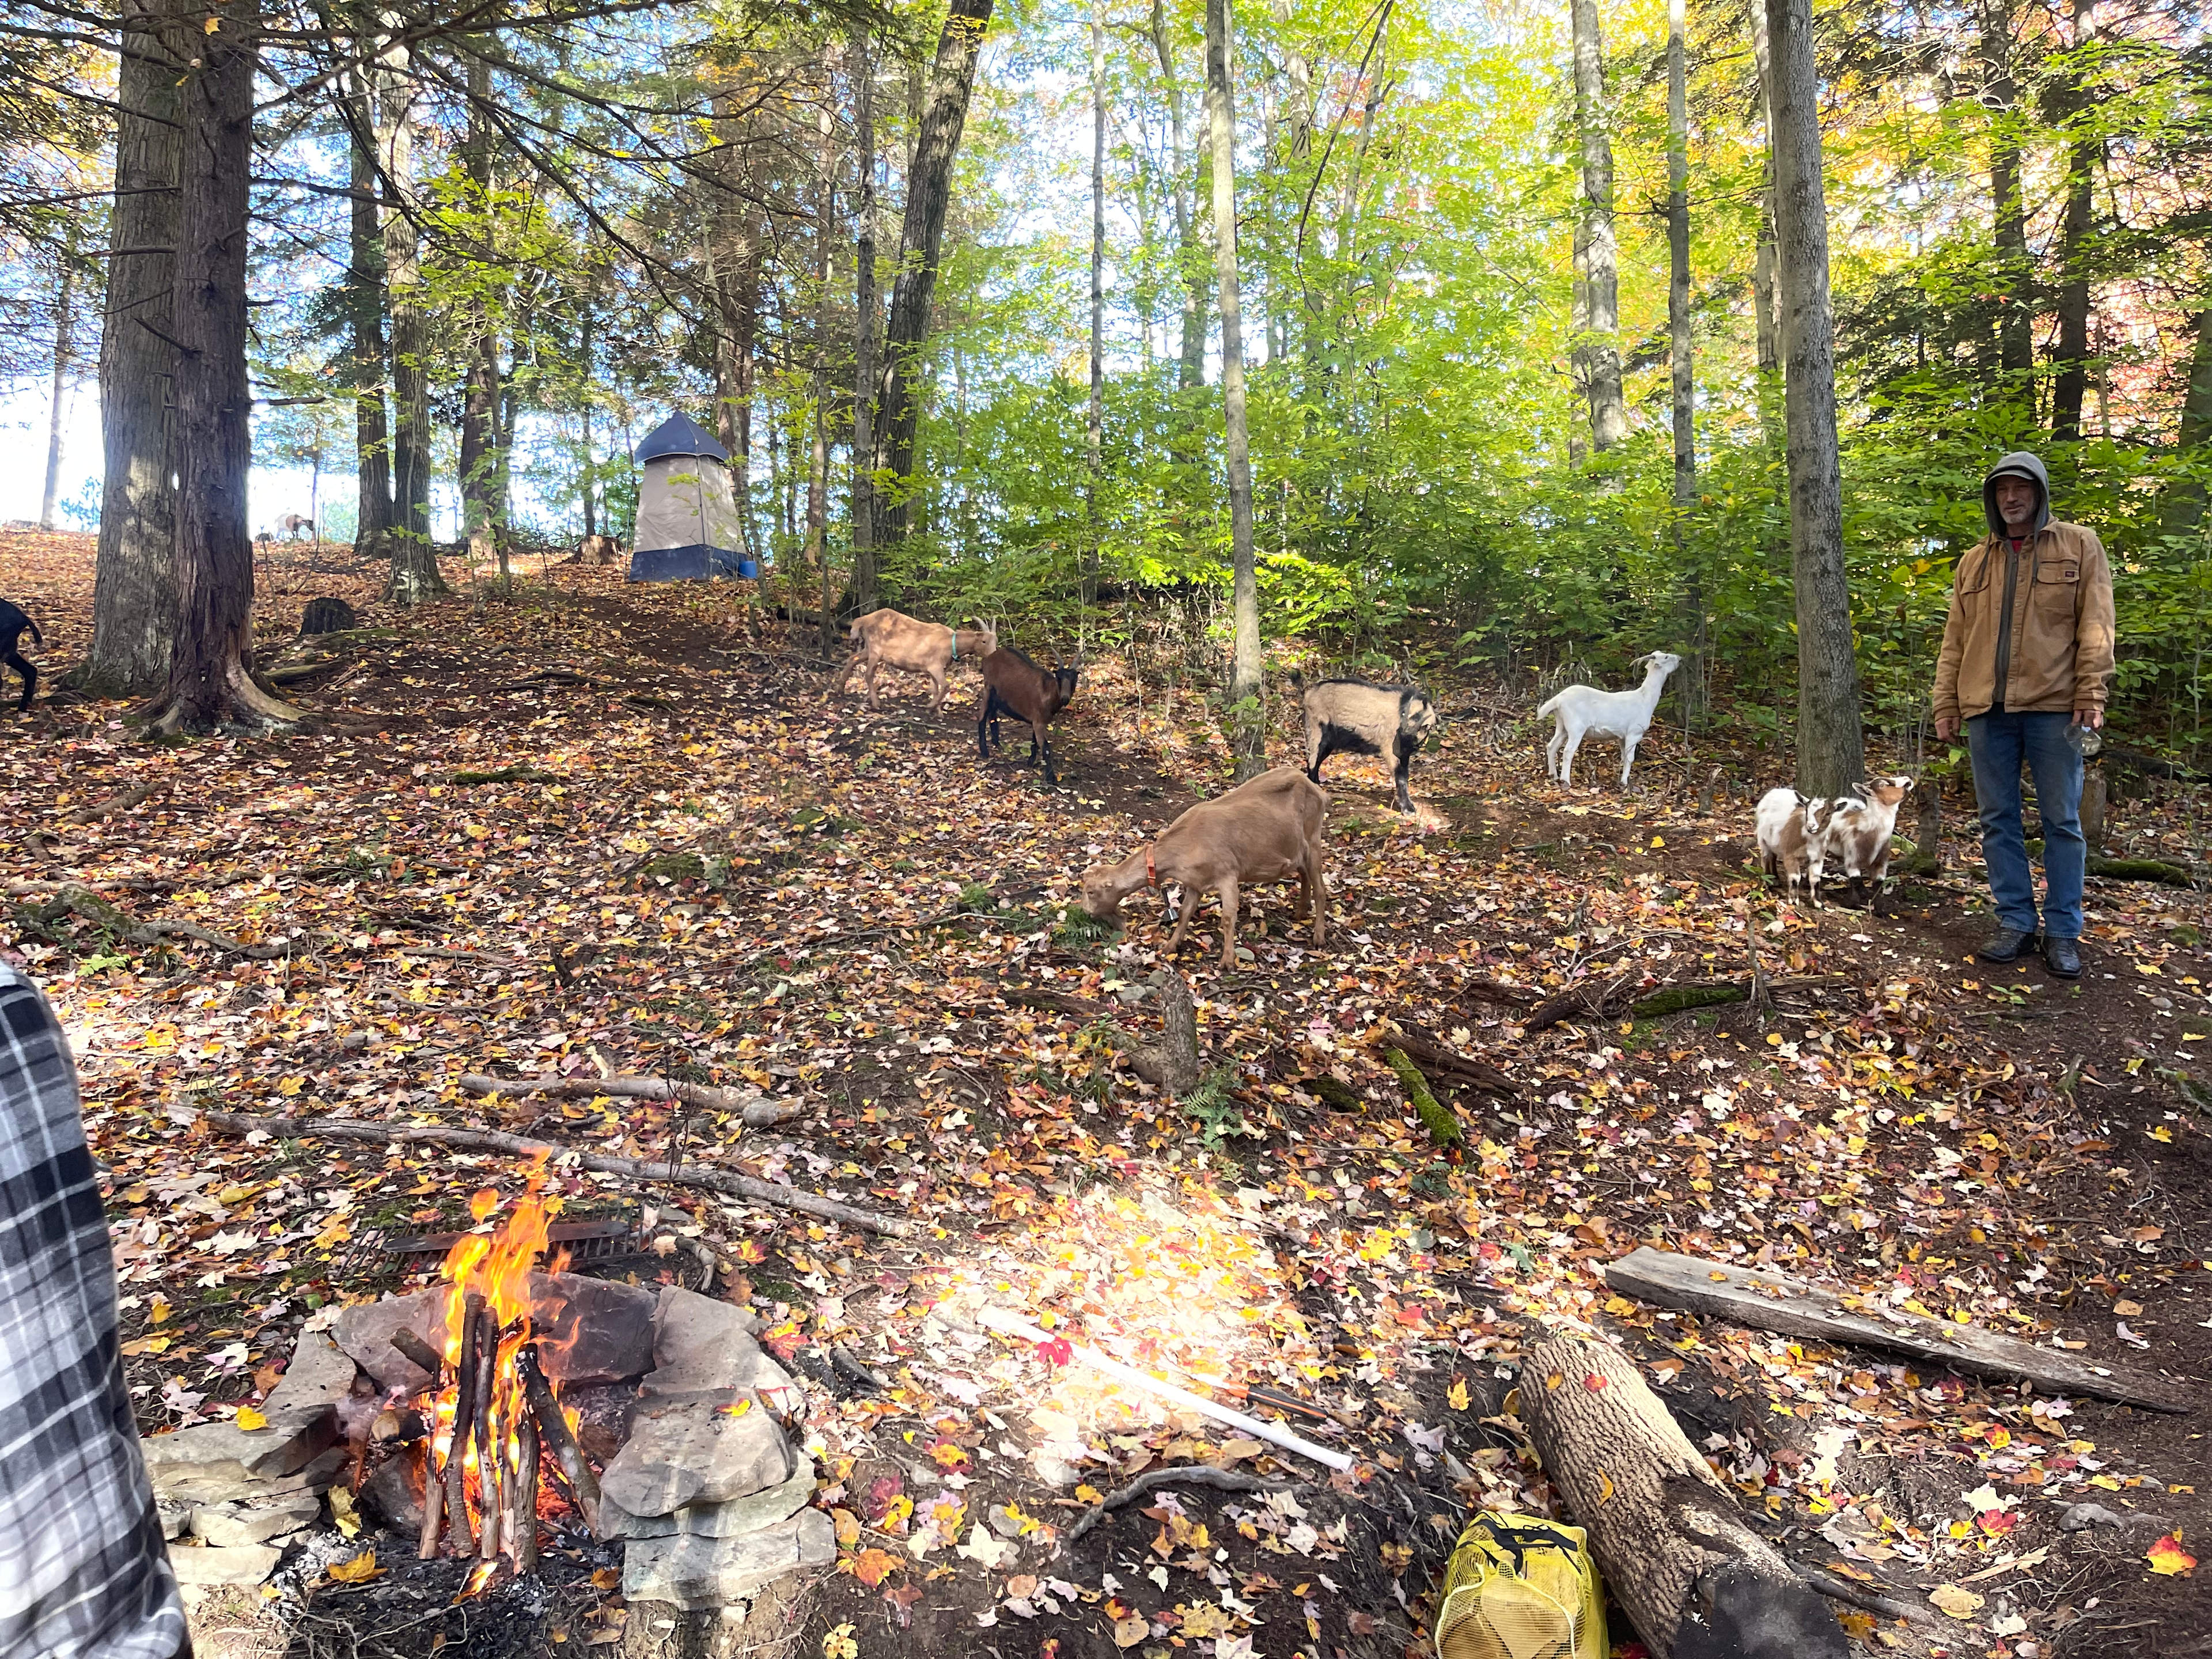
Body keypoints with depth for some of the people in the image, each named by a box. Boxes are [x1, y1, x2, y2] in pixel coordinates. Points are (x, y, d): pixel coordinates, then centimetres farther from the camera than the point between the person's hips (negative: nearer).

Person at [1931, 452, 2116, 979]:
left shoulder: (2079, 546, 6)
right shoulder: (1974, 562, 16)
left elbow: (2095, 625, -1)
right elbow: (1955, 639, 14)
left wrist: (2091, 693, -11)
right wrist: (1946, 703, 7)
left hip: (2053, 707, -3)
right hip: (1987, 709, 4)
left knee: (2062, 820, 1)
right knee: (1999, 820, 5)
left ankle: (2064, 932, 8)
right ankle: (2016, 923, 13)